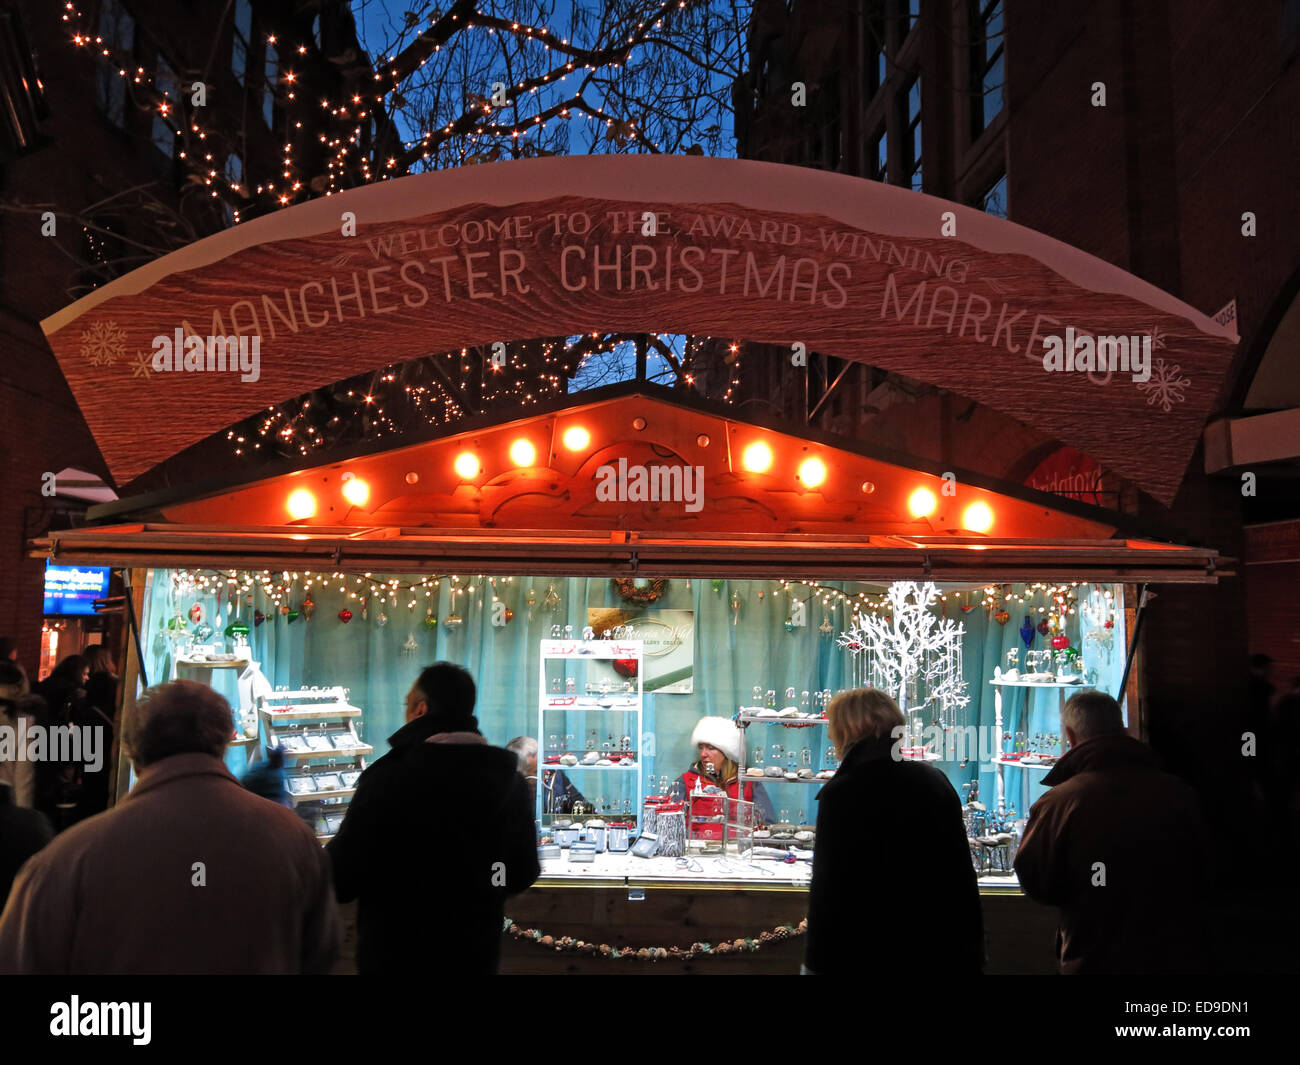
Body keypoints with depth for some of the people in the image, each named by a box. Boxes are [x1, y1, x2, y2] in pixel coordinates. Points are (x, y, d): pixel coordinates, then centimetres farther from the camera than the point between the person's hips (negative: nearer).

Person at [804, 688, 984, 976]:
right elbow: (964, 880, 6)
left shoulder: (840, 793, -15)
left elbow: (829, 892, -15)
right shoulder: (935, 781, 3)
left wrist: (819, 962, -7)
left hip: (867, 957, -5)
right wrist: (971, 956, 13)